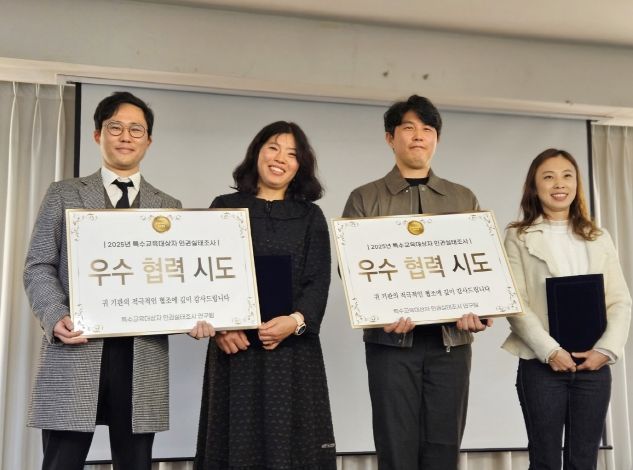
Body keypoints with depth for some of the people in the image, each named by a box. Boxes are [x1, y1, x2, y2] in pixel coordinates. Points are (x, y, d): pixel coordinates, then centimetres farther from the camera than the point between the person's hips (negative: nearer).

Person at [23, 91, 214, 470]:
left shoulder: (169, 208, 15)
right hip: (76, 351, -1)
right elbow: (39, 266, 5)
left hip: (143, 357, 2)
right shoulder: (64, 195, 11)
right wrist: (56, 317, -13)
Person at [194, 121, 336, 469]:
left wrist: (296, 320, -18)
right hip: (235, 345, 0)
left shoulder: (310, 216, 11)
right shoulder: (225, 208, 10)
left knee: (290, 440, 1)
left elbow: (319, 281, 2)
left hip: (293, 349, 1)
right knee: (237, 438, 3)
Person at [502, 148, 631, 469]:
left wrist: (606, 349, -8)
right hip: (542, 364, -3)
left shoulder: (599, 238, 13)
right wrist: (550, 351, -16)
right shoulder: (518, 237, 1)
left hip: (594, 364, 3)